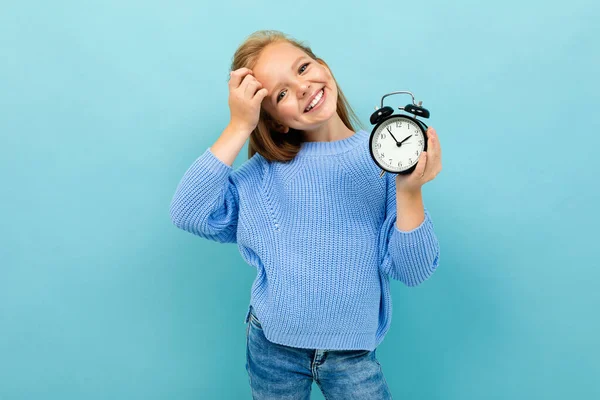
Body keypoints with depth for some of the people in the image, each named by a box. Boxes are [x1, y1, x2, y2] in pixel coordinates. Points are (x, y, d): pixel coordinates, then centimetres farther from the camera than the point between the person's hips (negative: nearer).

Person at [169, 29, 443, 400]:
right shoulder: (270, 167, -5)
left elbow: (412, 272, -11)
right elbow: (190, 215, -18)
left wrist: (409, 190, -27)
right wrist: (239, 126, -17)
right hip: (272, 347, 1)